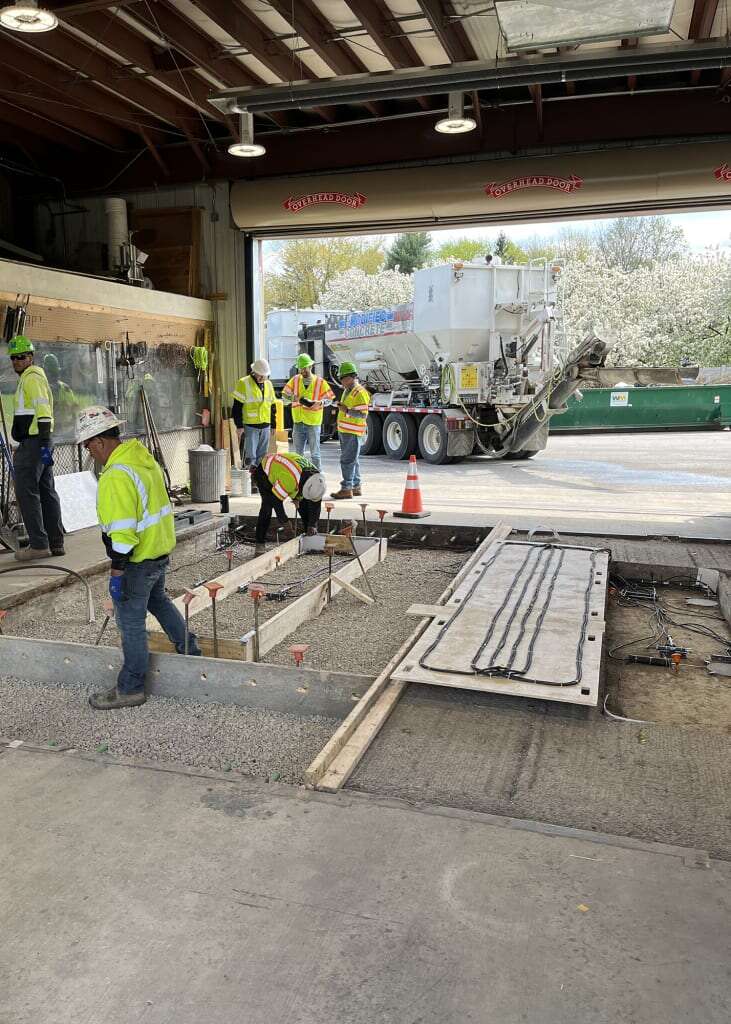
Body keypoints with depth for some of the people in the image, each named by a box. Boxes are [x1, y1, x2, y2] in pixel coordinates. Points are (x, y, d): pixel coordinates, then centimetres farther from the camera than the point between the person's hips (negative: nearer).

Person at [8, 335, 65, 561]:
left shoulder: (32, 378, -9)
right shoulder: (36, 377, 23)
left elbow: (43, 412, -20)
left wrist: (43, 444, -25)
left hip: (33, 443, -10)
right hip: (39, 443, 10)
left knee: (26, 491, -9)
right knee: (46, 492, 10)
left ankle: (38, 544, -9)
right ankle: (55, 543, 14)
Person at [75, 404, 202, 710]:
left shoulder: (116, 476, -26)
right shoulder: (143, 457, 4)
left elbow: (122, 533, -28)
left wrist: (116, 573, -20)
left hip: (138, 559, -9)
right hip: (160, 549, 9)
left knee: (130, 622, 4)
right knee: (157, 600, 29)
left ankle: (130, 689, 17)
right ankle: (189, 651, 41)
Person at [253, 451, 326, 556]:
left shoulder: (316, 478, -23)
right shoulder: (289, 479, -45)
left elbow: (315, 503, -12)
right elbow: (276, 500, -36)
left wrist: (313, 525, -17)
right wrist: (286, 524, -29)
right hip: (265, 471, -6)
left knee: (304, 504, 1)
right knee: (267, 506, -23)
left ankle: (311, 536, 15)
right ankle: (260, 544, -17)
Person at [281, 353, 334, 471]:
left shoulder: (320, 382, -2)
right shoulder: (295, 380, 4)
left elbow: (329, 399, 0)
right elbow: (284, 398, 3)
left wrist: (319, 403, -19)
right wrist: (292, 397, -19)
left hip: (313, 423, -3)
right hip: (298, 422, 3)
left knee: (315, 453, 3)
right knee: (298, 453, 13)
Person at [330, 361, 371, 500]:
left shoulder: (360, 393, -16)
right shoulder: (347, 391, 17)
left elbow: (362, 415, -22)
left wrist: (347, 411, -26)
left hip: (353, 433, -10)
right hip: (345, 431, 10)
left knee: (347, 460, -9)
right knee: (353, 461, 14)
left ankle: (346, 489, -6)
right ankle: (356, 488, 22)